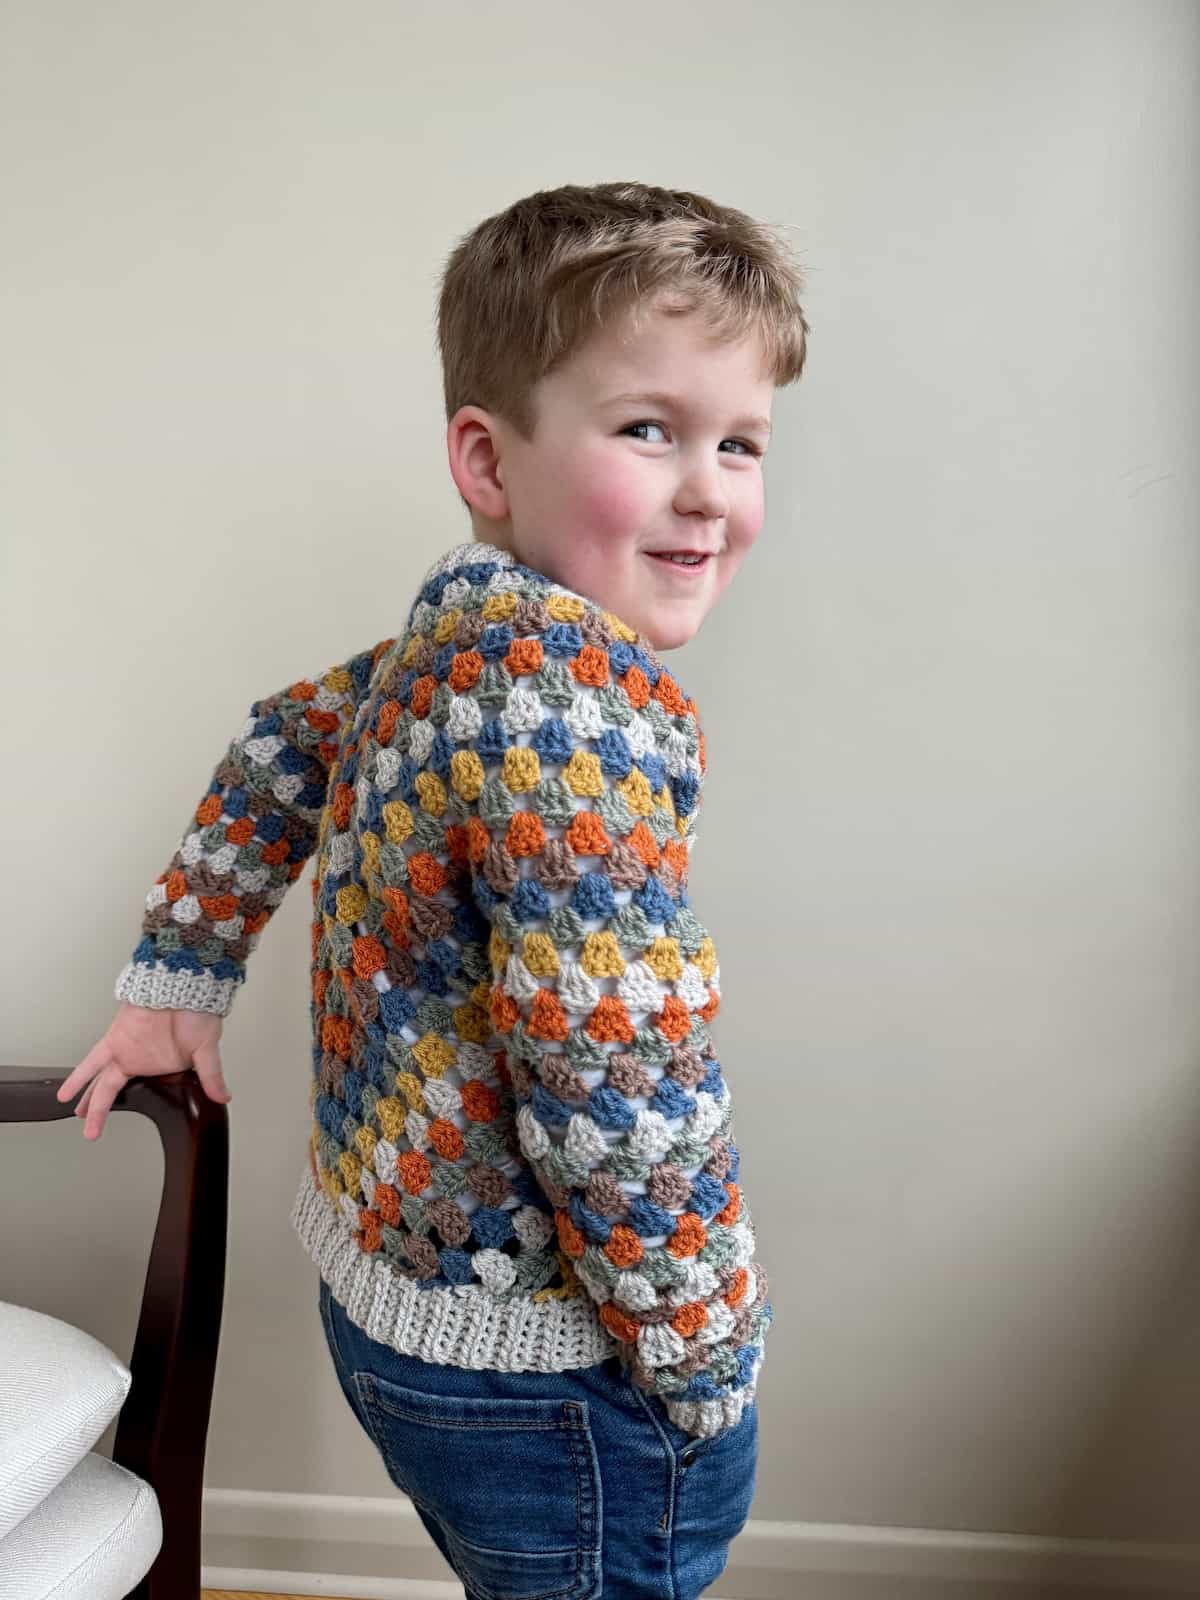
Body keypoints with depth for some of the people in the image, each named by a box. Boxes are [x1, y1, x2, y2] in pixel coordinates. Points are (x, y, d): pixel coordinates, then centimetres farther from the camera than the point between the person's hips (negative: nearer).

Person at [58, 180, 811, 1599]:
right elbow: (612, 1072, -31)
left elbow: (281, 745, 16)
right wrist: (708, 1360, -17)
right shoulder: (570, 668, -28)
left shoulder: (439, 637, 2)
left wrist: (179, 975, 20)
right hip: (535, 1353, -8)